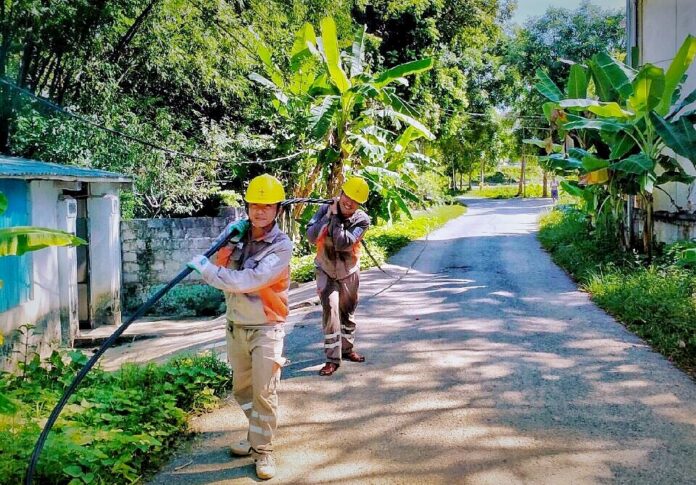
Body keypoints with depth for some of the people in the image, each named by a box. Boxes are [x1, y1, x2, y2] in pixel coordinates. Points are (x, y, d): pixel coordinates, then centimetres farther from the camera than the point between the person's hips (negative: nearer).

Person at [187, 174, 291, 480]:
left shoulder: (281, 246, -18)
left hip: (265, 329, -6)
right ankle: (257, 436, 37)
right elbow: (218, 267, 6)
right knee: (241, 390, 18)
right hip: (236, 326, 6)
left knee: (264, 394, -1)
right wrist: (227, 239, -11)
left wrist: (205, 268, -20)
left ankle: (263, 451, 15)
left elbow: (246, 282, -28)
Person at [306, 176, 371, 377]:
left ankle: (347, 348, 38)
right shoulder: (325, 209, -13)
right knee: (330, 308, -16)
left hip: (349, 272, 1)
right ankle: (332, 359, -10)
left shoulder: (362, 220, -18)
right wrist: (328, 215, -30)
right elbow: (311, 236, -23)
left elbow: (343, 243, -31)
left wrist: (336, 217, -29)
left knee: (347, 312, 16)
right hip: (326, 271, -1)